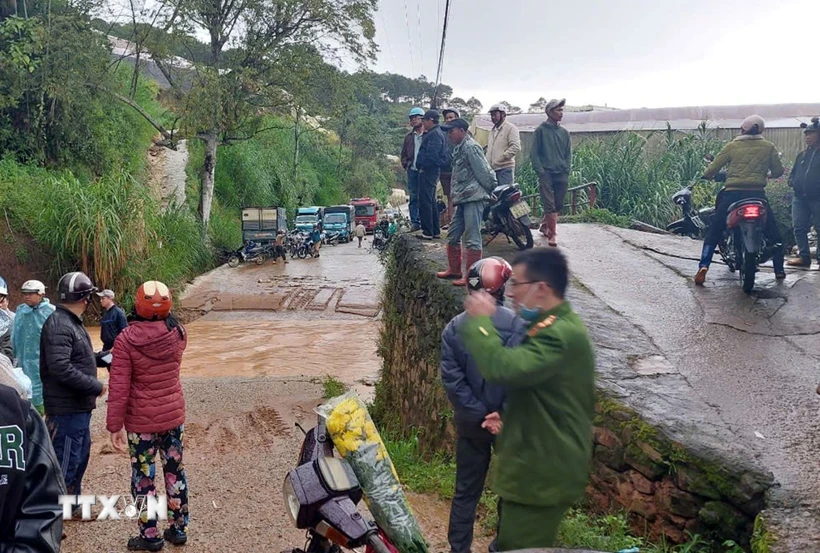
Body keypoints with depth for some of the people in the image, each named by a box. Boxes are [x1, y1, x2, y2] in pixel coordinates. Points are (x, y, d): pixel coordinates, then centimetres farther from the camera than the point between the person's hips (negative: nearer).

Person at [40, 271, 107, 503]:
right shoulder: (59, 325, -21)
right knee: (65, 462, -3)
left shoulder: (72, 322, 12)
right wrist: (96, 386, -22)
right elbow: (61, 368, -29)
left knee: (80, 455, 21)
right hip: (66, 408, -11)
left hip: (79, 406, 11)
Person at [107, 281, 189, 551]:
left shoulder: (126, 339, -17)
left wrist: (115, 426, -7)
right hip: (174, 415, 4)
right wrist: (164, 316, 27)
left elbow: (118, 388, -16)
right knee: (175, 471, 15)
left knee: (144, 476, 10)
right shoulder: (178, 333, -7)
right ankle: (179, 528, 27)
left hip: (141, 420, -4)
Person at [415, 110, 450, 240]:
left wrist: (422, 165, -14)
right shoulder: (437, 133, 18)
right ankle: (435, 231, 22)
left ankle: (428, 232, -7)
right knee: (431, 201, 16)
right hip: (432, 170, 11)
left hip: (428, 171, -11)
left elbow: (431, 155, -23)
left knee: (425, 202, -9)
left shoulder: (434, 134, -15)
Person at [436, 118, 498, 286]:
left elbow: (483, 172, -14)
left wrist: (490, 189, -5)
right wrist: (454, 197, 18)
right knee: (453, 235, 15)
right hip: (463, 199, 10)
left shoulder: (471, 147, -12)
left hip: (473, 198, -10)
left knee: (472, 239, -8)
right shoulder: (459, 148, 18)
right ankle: (454, 270, 27)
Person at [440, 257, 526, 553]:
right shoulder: (518, 325, -15)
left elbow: (452, 381, -11)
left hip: (471, 423, 2)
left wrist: (480, 415, -8)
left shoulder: (454, 328, -7)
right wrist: (504, 415, -14)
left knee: (466, 490, 16)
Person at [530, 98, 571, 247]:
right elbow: (534, 153, -2)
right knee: (550, 205, -9)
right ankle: (553, 234, -6)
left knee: (558, 205, 8)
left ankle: (544, 225, 29)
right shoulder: (540, 131, 0)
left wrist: (567, 170, 2)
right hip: (546, 174, -5)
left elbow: (568, 153, 16)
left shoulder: (564, 132, 13)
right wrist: (541, 172, -10)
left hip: (562, 175, 5)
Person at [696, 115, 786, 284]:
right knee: (773, 231, 19)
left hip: (732, 193, -1)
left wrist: (706, 175, 24)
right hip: (757, 194, 1)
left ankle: (703, 267, -10)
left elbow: (713, 168, 3)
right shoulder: (768, 147, 7)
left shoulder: (732, 146, 5)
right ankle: (779, 270, 21)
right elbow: (778, 171, 9)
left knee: (714, 231, 6)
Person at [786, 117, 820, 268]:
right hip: (800, 197, 6)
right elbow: (793, 172, 25)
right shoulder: (803, 155, 18)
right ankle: (804, 257, 7)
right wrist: (792, 182, 6)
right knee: (799, 227, 2)